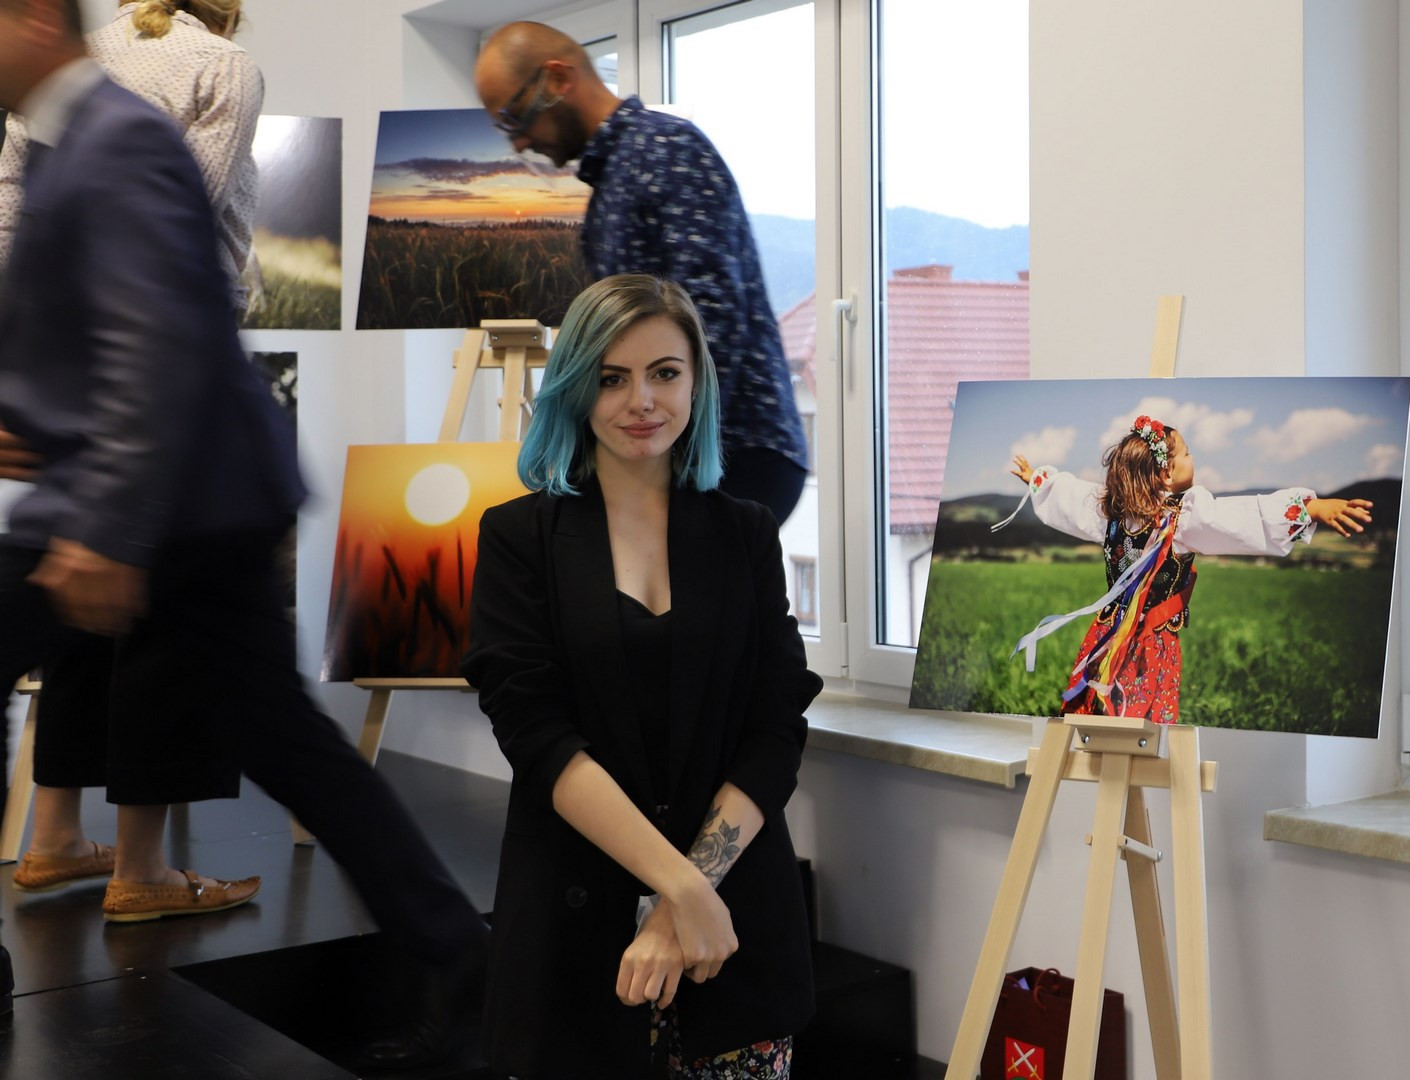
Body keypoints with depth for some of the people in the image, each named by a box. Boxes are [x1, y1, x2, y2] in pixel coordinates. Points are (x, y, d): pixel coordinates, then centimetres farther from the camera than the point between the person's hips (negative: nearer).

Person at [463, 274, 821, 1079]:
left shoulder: (745, 534, 5)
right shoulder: (520, 536, 0)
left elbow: (778, 733, -1)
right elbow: (535, 731, -9)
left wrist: (692, 892, -14)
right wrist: (678, 885, -18)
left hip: (735, 915, 1)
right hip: (576, 919, -1)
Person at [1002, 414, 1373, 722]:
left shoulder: (1107, 506, 0)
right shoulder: (1188, 516, -18)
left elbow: (1065, 493, 18)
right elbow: (1248, 518, -31)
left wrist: (1036, 477, 38)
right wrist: (1313, 508, -38)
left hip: (1108, 636, 6)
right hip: (1154, 645, -6)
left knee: (1092, 708, 12)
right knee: (1147, 714, 1)